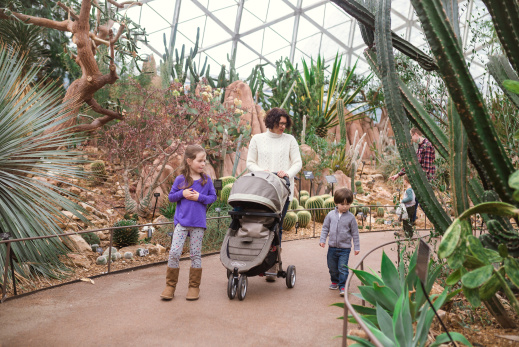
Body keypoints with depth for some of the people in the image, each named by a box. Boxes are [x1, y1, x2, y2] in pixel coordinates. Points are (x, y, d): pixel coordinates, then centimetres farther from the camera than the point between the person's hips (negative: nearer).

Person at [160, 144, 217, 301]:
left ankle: (194, 286, 20)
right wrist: (182, 193, -13)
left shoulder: (206, 180, 2)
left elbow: (213, 197, 4)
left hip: (198, 223, 1)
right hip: (181, 221, 0)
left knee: (196, 254, 7)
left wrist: (200, 197, -12)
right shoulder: (180, 179, 0)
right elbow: (171, 197, 6)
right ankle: (170, 286, 12)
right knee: (174, 252, -4)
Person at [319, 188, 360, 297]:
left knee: (343, 268, -7)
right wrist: (322, 240, 0)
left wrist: (357, 247, 1)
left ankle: (343, 286, 5)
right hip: (332, 247, 3)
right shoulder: (331, 214, -2)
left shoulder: (351, 217, -6)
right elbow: (325, 228, 8)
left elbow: (355, 233, 1)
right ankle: (335, 281, 39)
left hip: (345, 248, -3)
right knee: (332, 267, 16)